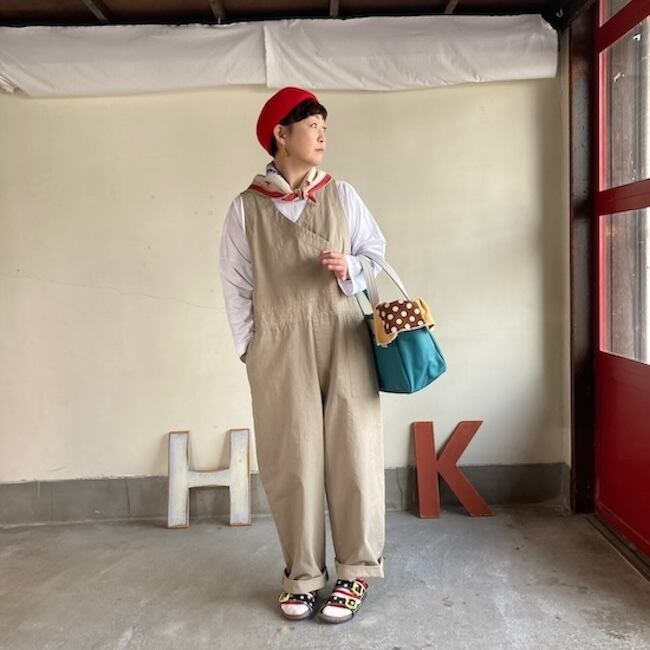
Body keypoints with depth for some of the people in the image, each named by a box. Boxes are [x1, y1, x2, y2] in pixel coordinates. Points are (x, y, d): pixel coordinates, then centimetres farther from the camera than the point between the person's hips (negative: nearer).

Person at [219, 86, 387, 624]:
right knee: (292, 460, 4)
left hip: (343, 338, 1)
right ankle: (302, 575, 21)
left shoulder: (342, 194, 6)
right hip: (280, 347, -1)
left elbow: (376, 250, 12)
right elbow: (236, 284, 3)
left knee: (353, 452, 3)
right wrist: (249, 348, 0)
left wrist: (349, 268, -9)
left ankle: (356, 572, 18)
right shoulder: (247, 207, 1)